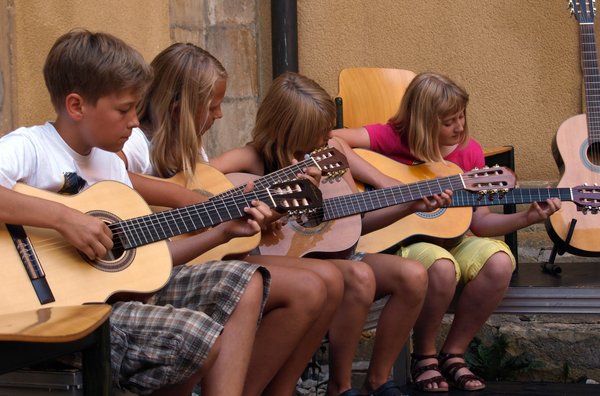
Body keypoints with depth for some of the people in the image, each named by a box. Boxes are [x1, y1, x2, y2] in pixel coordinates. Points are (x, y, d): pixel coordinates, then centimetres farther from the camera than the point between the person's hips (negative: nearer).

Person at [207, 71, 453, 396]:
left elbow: (356, 219, 12)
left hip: (335, 252, 6)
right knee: (360, 277, -33)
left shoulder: (331, 150, 7)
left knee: (413, 276, -17)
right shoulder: (256, 158, -8)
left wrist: (413, 205, 0)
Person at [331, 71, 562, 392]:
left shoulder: (469, 151, 3)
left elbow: (479, 221, 2)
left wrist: (527, 218, -13)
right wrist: (382, 182, -28)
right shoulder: (393, 138, -10)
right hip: (397, 239, -5)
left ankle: (453, 353, -6)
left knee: (499, 261, -26)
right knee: (442, 267, -37)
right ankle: (424, 356, -8)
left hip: (448, 237, 5)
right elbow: (333, 140, -24)